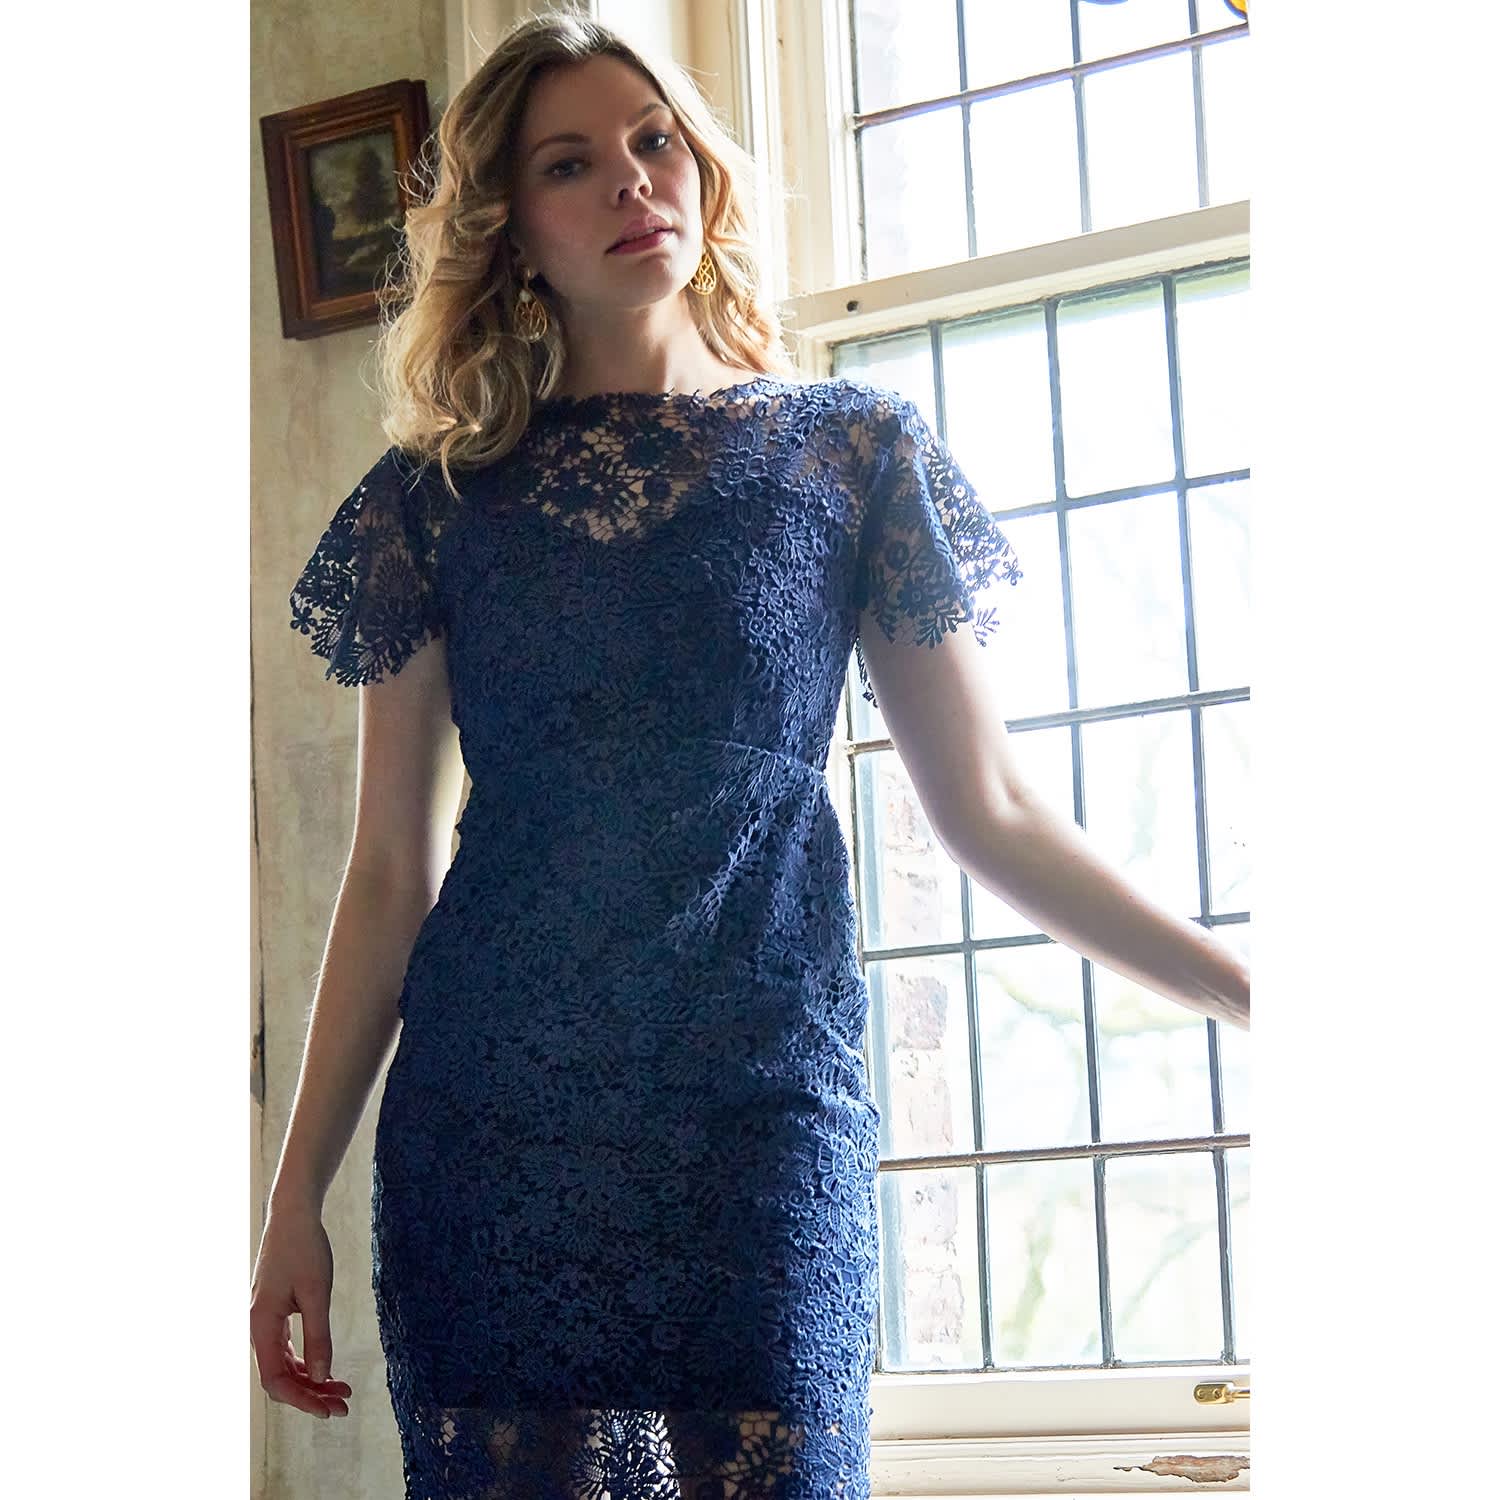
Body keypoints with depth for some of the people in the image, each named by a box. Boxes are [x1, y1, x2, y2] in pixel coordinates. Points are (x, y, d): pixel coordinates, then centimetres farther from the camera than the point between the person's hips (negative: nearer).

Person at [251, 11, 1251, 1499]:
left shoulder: (853, 453, 7)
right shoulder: (436, 494, 8)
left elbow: (986, 809, 8)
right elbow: (389, 871, 8)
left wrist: (1243, 986, 0)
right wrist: (298, 1194, 4)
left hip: (761, 1111, -1)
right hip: (490, 1136, 1)